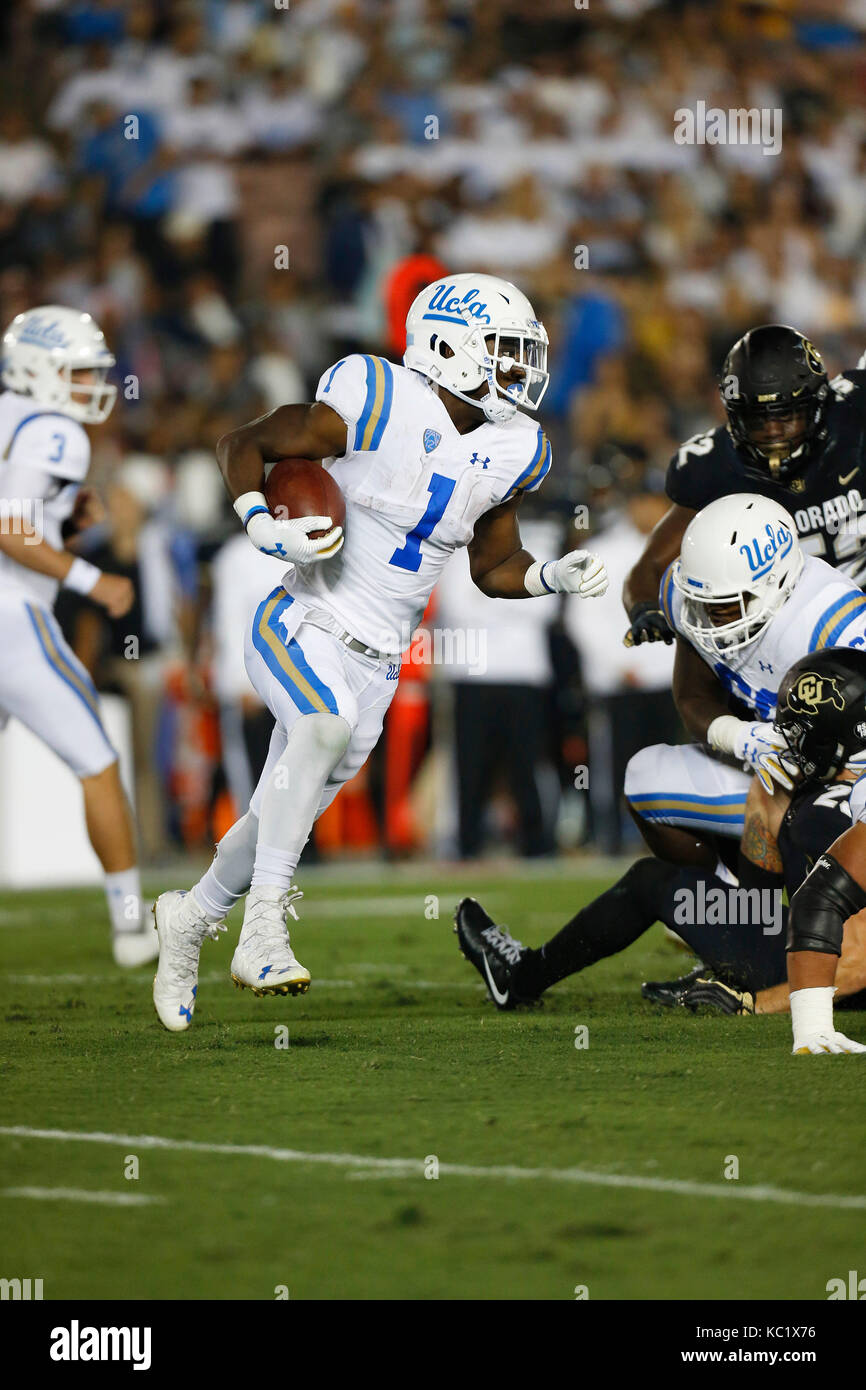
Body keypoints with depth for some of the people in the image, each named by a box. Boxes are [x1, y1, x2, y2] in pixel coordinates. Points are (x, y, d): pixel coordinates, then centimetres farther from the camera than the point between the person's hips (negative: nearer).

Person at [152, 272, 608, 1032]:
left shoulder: (509, 452, 3)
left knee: (284, 817, 11)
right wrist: (264, 528, -22)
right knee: (327, 726, -36)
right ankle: (264, 927, -30)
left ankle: (190, 918, 38)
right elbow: (242, 444, -8)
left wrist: (555, 575, -3)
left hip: (377, 661, 6)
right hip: (302, 628, -6)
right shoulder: (377, 408, -17)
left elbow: (494, 568, 15)